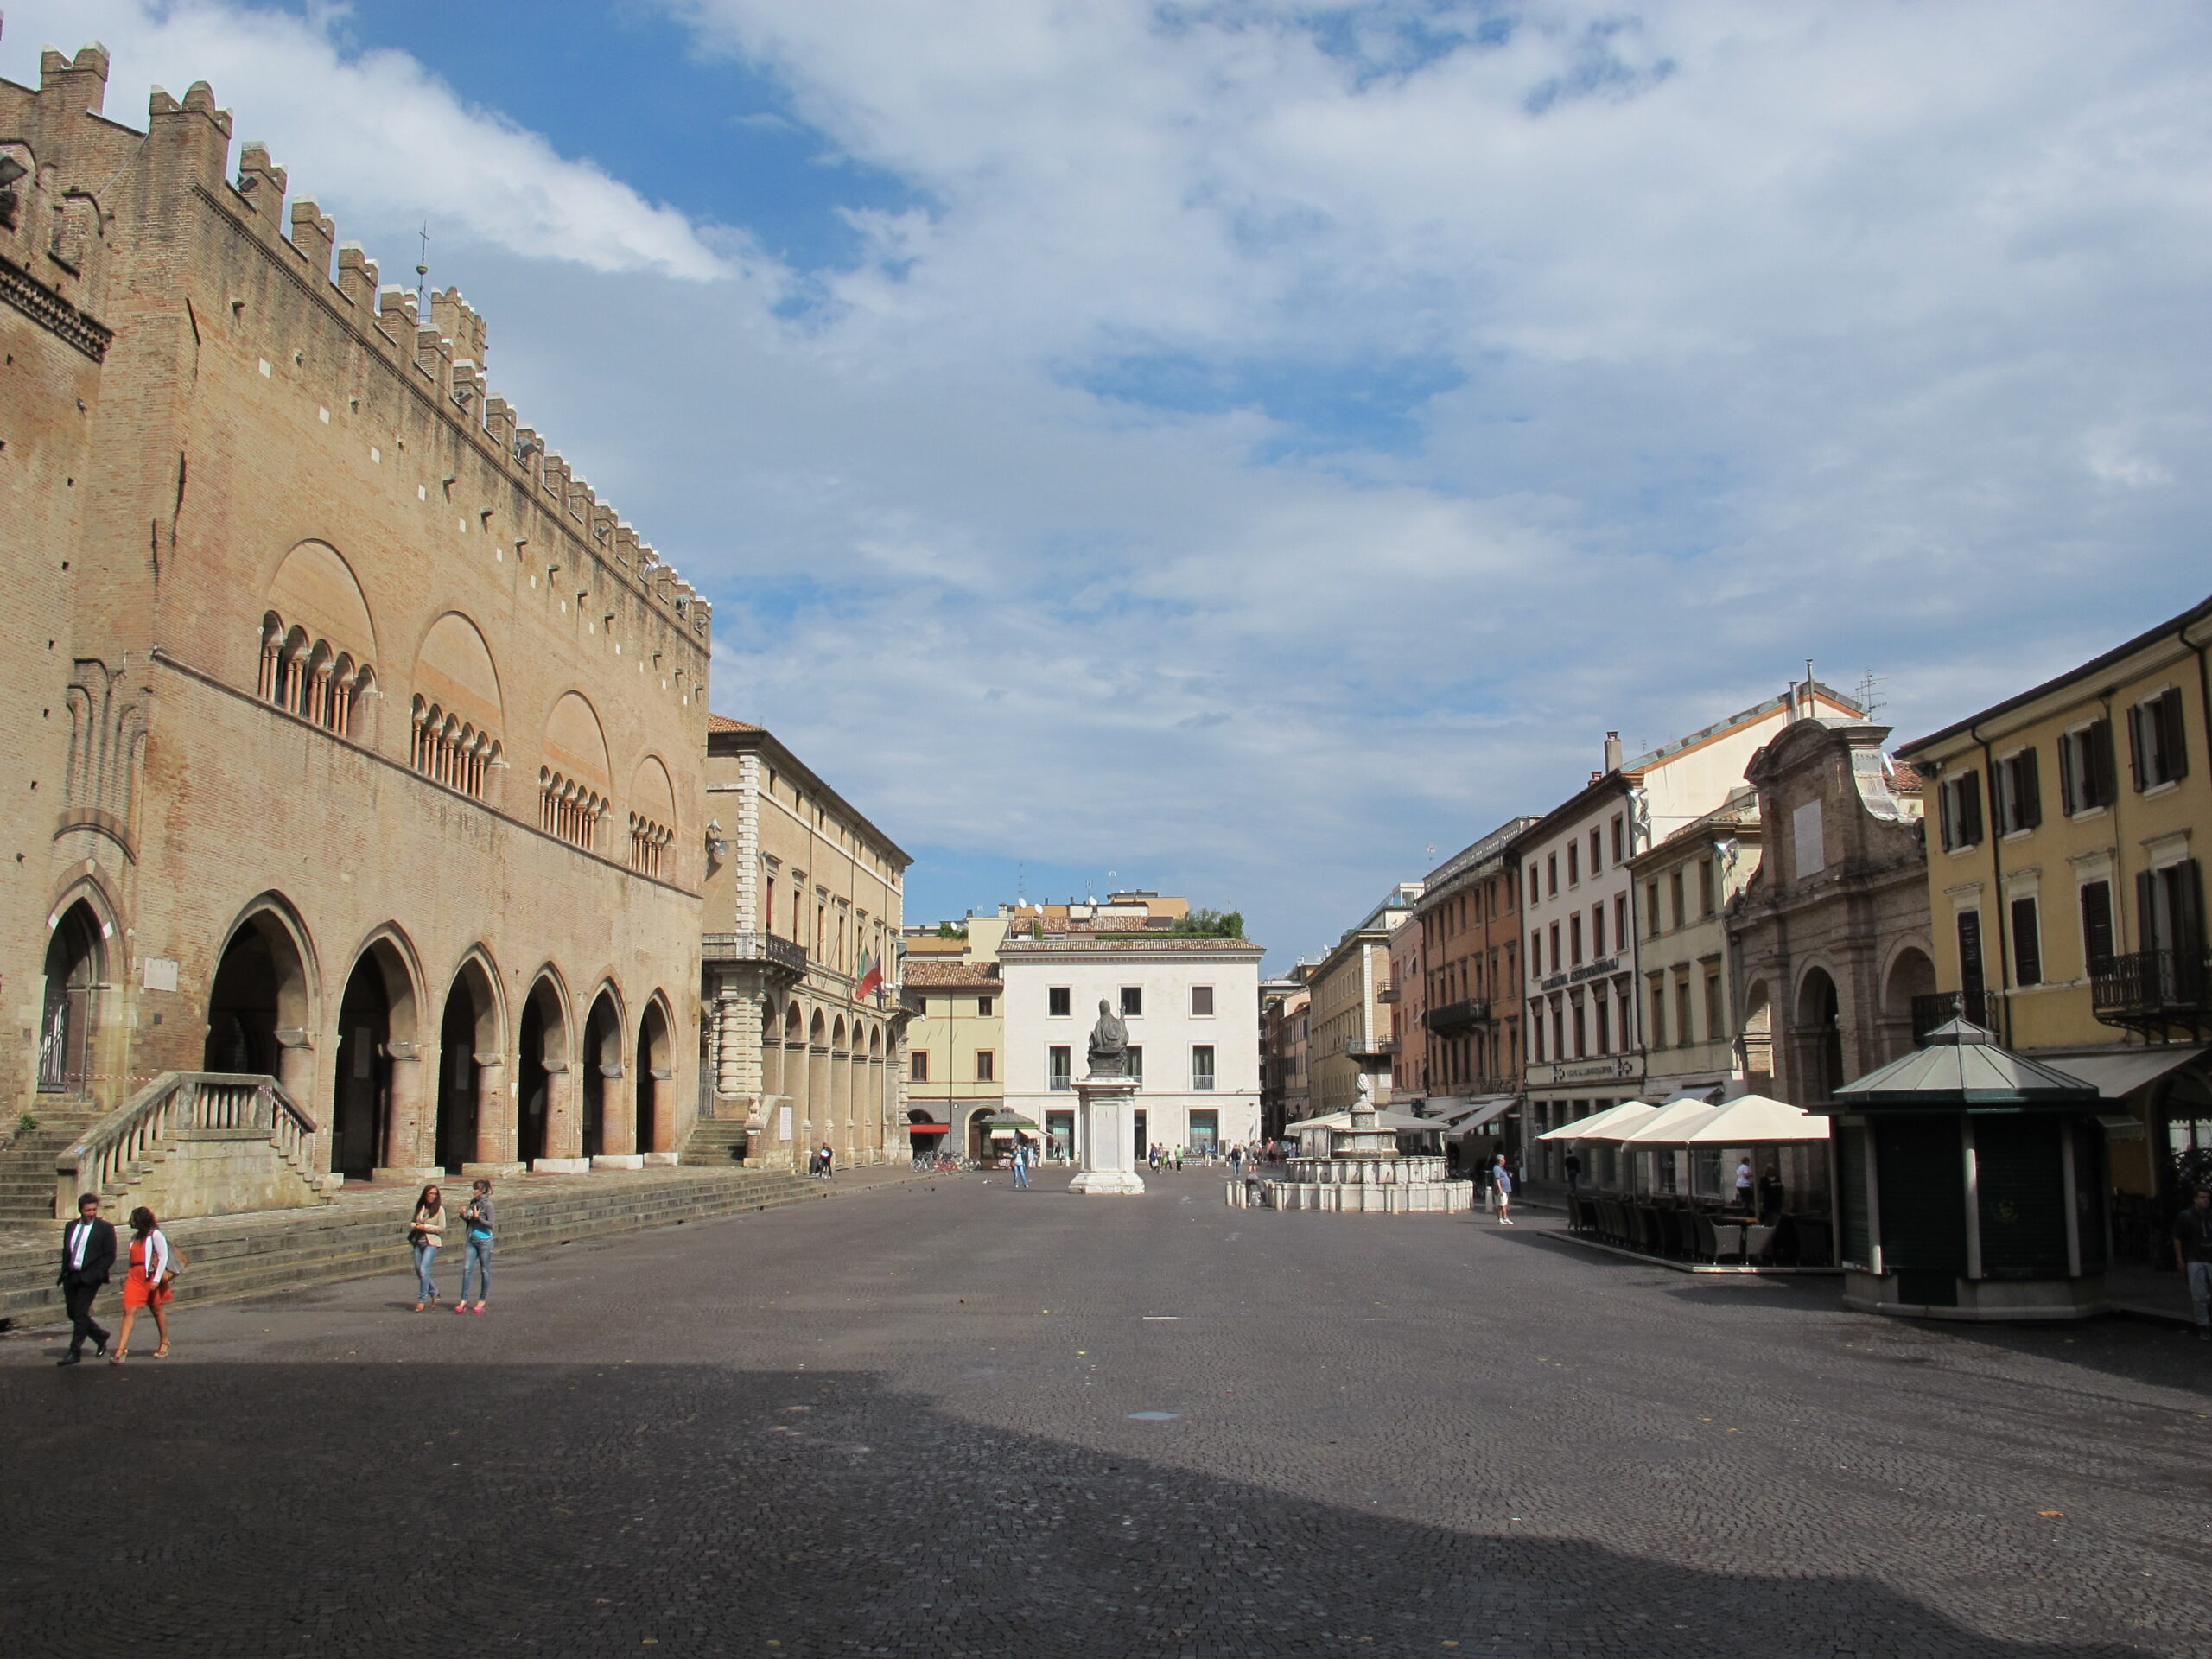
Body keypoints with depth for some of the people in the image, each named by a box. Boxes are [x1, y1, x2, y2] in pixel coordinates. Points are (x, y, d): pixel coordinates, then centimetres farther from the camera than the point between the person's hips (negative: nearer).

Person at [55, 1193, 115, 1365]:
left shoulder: (105, 1228, -4)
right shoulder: (71, 1226, 13)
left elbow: (110, 1256, -6)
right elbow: (65, 1252, 19)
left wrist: (92, 1275, -15)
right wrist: (64, 1274, 10)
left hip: (90, 1278, -6)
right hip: (71, 1277, 6)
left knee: (81, 1314, -8)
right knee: (73, 1313, 10)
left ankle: (75, 1354, -1)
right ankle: (100, 1337, 30)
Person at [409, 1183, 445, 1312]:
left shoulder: (439, 1209, -5)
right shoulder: (420, 1207, 9)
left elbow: (442, 1228, -8)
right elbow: (411, 1223, 15)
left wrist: (425, 1227, -14)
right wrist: (416, 1226, -8)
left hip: (431, 1243, -6)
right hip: (419, 1242, 6)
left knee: (423, 1270, -15)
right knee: (419, 1271, 10)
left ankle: (421, 1301, -8)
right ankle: (434, 1294, 30)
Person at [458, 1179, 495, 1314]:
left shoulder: (488, 1205, -10)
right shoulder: (473, 1202, 10)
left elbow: (491, 1224, -15)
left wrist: (478, 1218, -22)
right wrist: (463, 1215, 1)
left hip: (484, 1241, -6)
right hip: (471, 1240, 6)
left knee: (484, 1271, 4)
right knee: (466, 1268, -3)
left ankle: (482, 1300, 14)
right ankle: (464, 1300, -2)